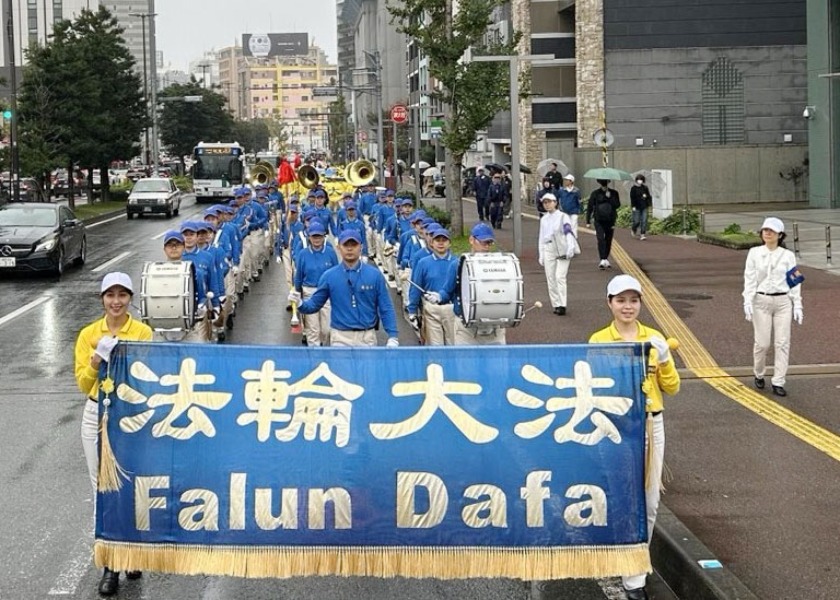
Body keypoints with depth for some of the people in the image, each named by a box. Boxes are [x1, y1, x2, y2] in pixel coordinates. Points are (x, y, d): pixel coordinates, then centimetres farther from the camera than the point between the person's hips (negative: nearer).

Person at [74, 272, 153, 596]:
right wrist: (96, 361, -16)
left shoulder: (143, 333, -2)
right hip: (98, 416, 1)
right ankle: (110, 564, 8)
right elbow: (83, 384, 1)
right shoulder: (88, 334, 2)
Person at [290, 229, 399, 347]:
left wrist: (393, 337, -7)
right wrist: (300, 304, -16)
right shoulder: (329, 276, 1)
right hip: (340, 338, 0)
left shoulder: (375, 275, 0)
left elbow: (386, 308, 0)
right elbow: (314, 304, 5)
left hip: (367, 338, 0)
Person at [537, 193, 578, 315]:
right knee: (550, 278, 2)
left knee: (560, 277, -13)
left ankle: (562, 305, -14)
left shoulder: (563, 217, 0)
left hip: (562, 250, -5)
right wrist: (541, 256, 17)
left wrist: (570, 248, -22)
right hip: (548, 250, 5)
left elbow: (568, 232, -8)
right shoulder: (543, 219, 16)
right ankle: (556, 305, 8)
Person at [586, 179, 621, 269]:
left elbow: (617, 204, -7)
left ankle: (606, 259, 24)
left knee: (608, 240, 9)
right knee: (601, 239, -16)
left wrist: (609, 197, -18)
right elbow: (589, 207, 2)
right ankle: (603, 260, -21)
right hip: (599, 221, -2)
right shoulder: (595, 193, 1)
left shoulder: (614, 193, 4)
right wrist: (588, 221, -2)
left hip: (610, 221, 2)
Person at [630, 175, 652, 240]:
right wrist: (633, 206, -13)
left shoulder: (645, 188, 9)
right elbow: (632, 198, -7)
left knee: (644, 221, -6)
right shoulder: (633, 188, -2)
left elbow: (649, 196, 14)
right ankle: (633, 229, 29)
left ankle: (642, 235, -6)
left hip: (644, 207, 3)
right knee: (637, 221, -3)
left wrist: (649, 204, 1)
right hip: (637, 208, -3)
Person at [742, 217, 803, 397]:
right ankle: (759, 374, 27)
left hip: (783, 302, 1)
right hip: (761, 301, -1)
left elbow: (794, 281, 4)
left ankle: (778, 382, 4)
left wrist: (797, 305, -1)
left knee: (783, 343, -2)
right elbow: (749, 278, 0)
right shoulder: (754, 253, 1)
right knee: (762, 343, 1)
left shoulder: (788, 256, 2)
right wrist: (747, 301, -10)